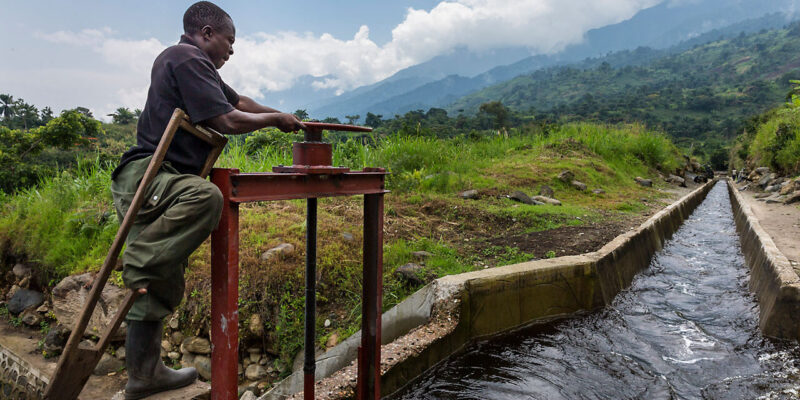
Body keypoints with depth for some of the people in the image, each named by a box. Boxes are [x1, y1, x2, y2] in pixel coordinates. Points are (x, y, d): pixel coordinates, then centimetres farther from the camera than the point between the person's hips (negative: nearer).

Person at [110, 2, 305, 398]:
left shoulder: (186, 61, 24)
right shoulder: (187, 59, -8)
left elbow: (237, 100, 31)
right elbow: (227, 120, -16)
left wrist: (285, 117, 31)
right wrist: (275, 119, 0)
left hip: (157, 180, 10)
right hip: (146, 176, -10)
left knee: (161, 284, 11)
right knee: (207, 197, -41)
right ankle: (140, 264, -27)